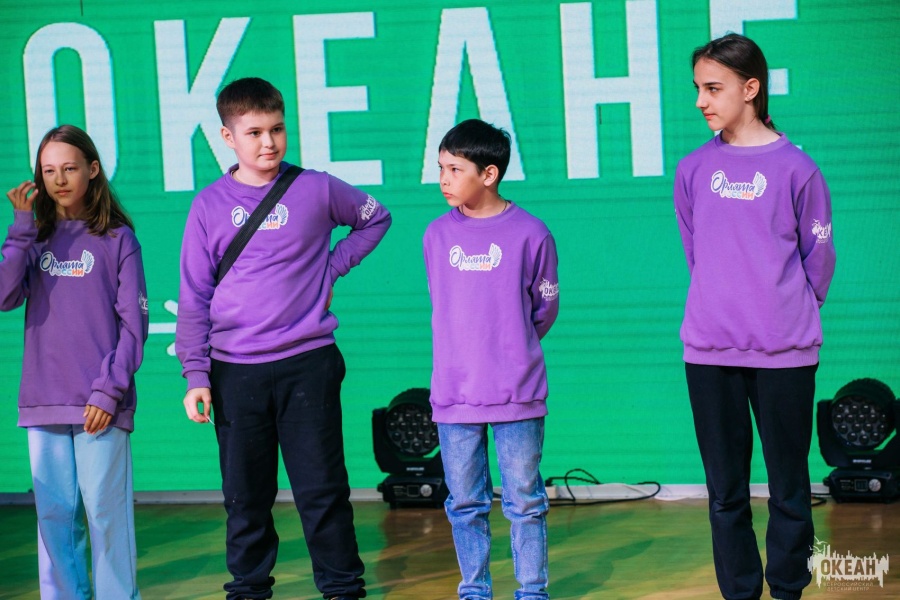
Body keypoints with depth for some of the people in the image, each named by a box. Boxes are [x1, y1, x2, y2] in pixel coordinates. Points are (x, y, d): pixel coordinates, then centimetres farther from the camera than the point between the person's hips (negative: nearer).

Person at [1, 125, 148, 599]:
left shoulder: (117, 239, 3)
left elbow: (133, 325, -1)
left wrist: (109, 391, -9)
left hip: (99, 405, -3)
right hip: (43, 403, 3)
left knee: (106, 512, -5)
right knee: (54, 514, 4)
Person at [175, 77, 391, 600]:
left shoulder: (317, 190, 1)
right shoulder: (210, 206, 3)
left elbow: (376, 219, 19)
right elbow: (194, 298, 5)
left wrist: (332, 267, 6)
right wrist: (196, 375, -2)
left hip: (308, 363, -1)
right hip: (234, 371, 1)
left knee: (322, 489, 1)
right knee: (246, 494, 8)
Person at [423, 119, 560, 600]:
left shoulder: (530, 234, -6)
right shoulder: (437, 235, 3)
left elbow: (545, 309, 5)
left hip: (517, 396, -3)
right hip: (453, 396, 3)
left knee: (524, 501, 4)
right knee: (465, 503, 9)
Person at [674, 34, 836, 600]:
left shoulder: (796, 168, -4)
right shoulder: (694, 170, 6)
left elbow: (819, 256, 3)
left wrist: (789, 314, 10)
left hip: (783, 353, -3)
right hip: (709, 351, 3)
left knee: (789, 486, 3)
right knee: (726, 489, 7)